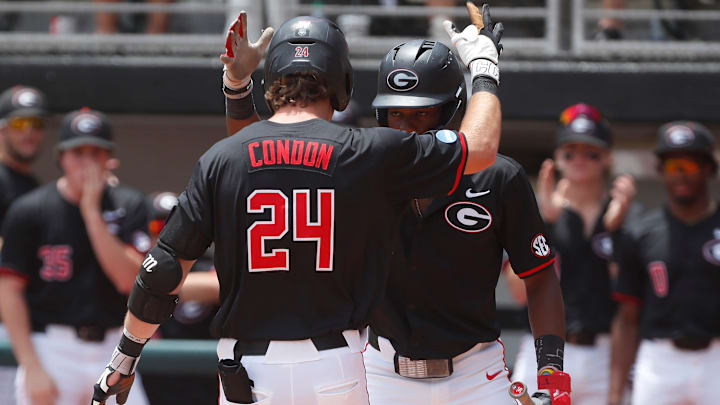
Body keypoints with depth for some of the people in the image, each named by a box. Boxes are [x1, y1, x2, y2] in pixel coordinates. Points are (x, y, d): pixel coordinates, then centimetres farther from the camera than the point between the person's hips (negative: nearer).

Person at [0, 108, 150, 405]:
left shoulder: (129, 207, 4)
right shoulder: (29, 211, -3)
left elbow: (129, 280, -9)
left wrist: (91, 211, -13)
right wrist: (32, 367, -11)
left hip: (110, 351, 3)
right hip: (52, 350, -2)